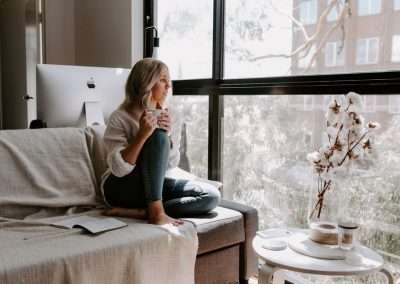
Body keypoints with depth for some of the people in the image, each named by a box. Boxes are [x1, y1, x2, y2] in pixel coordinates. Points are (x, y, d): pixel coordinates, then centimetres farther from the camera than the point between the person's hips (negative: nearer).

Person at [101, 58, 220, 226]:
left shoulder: (163, 114, 6)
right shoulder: (120, 117, -12)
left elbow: (171, 161, 3)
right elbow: (119, 168, -23)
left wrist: (168, 134, -14)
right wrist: (143, 134, -31)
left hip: (153, 186, 6)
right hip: (121, 188, -6)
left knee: (211, 195, -16)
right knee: (158, 136, -29)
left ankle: (138, 212, -22)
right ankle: (156, 211, -30)